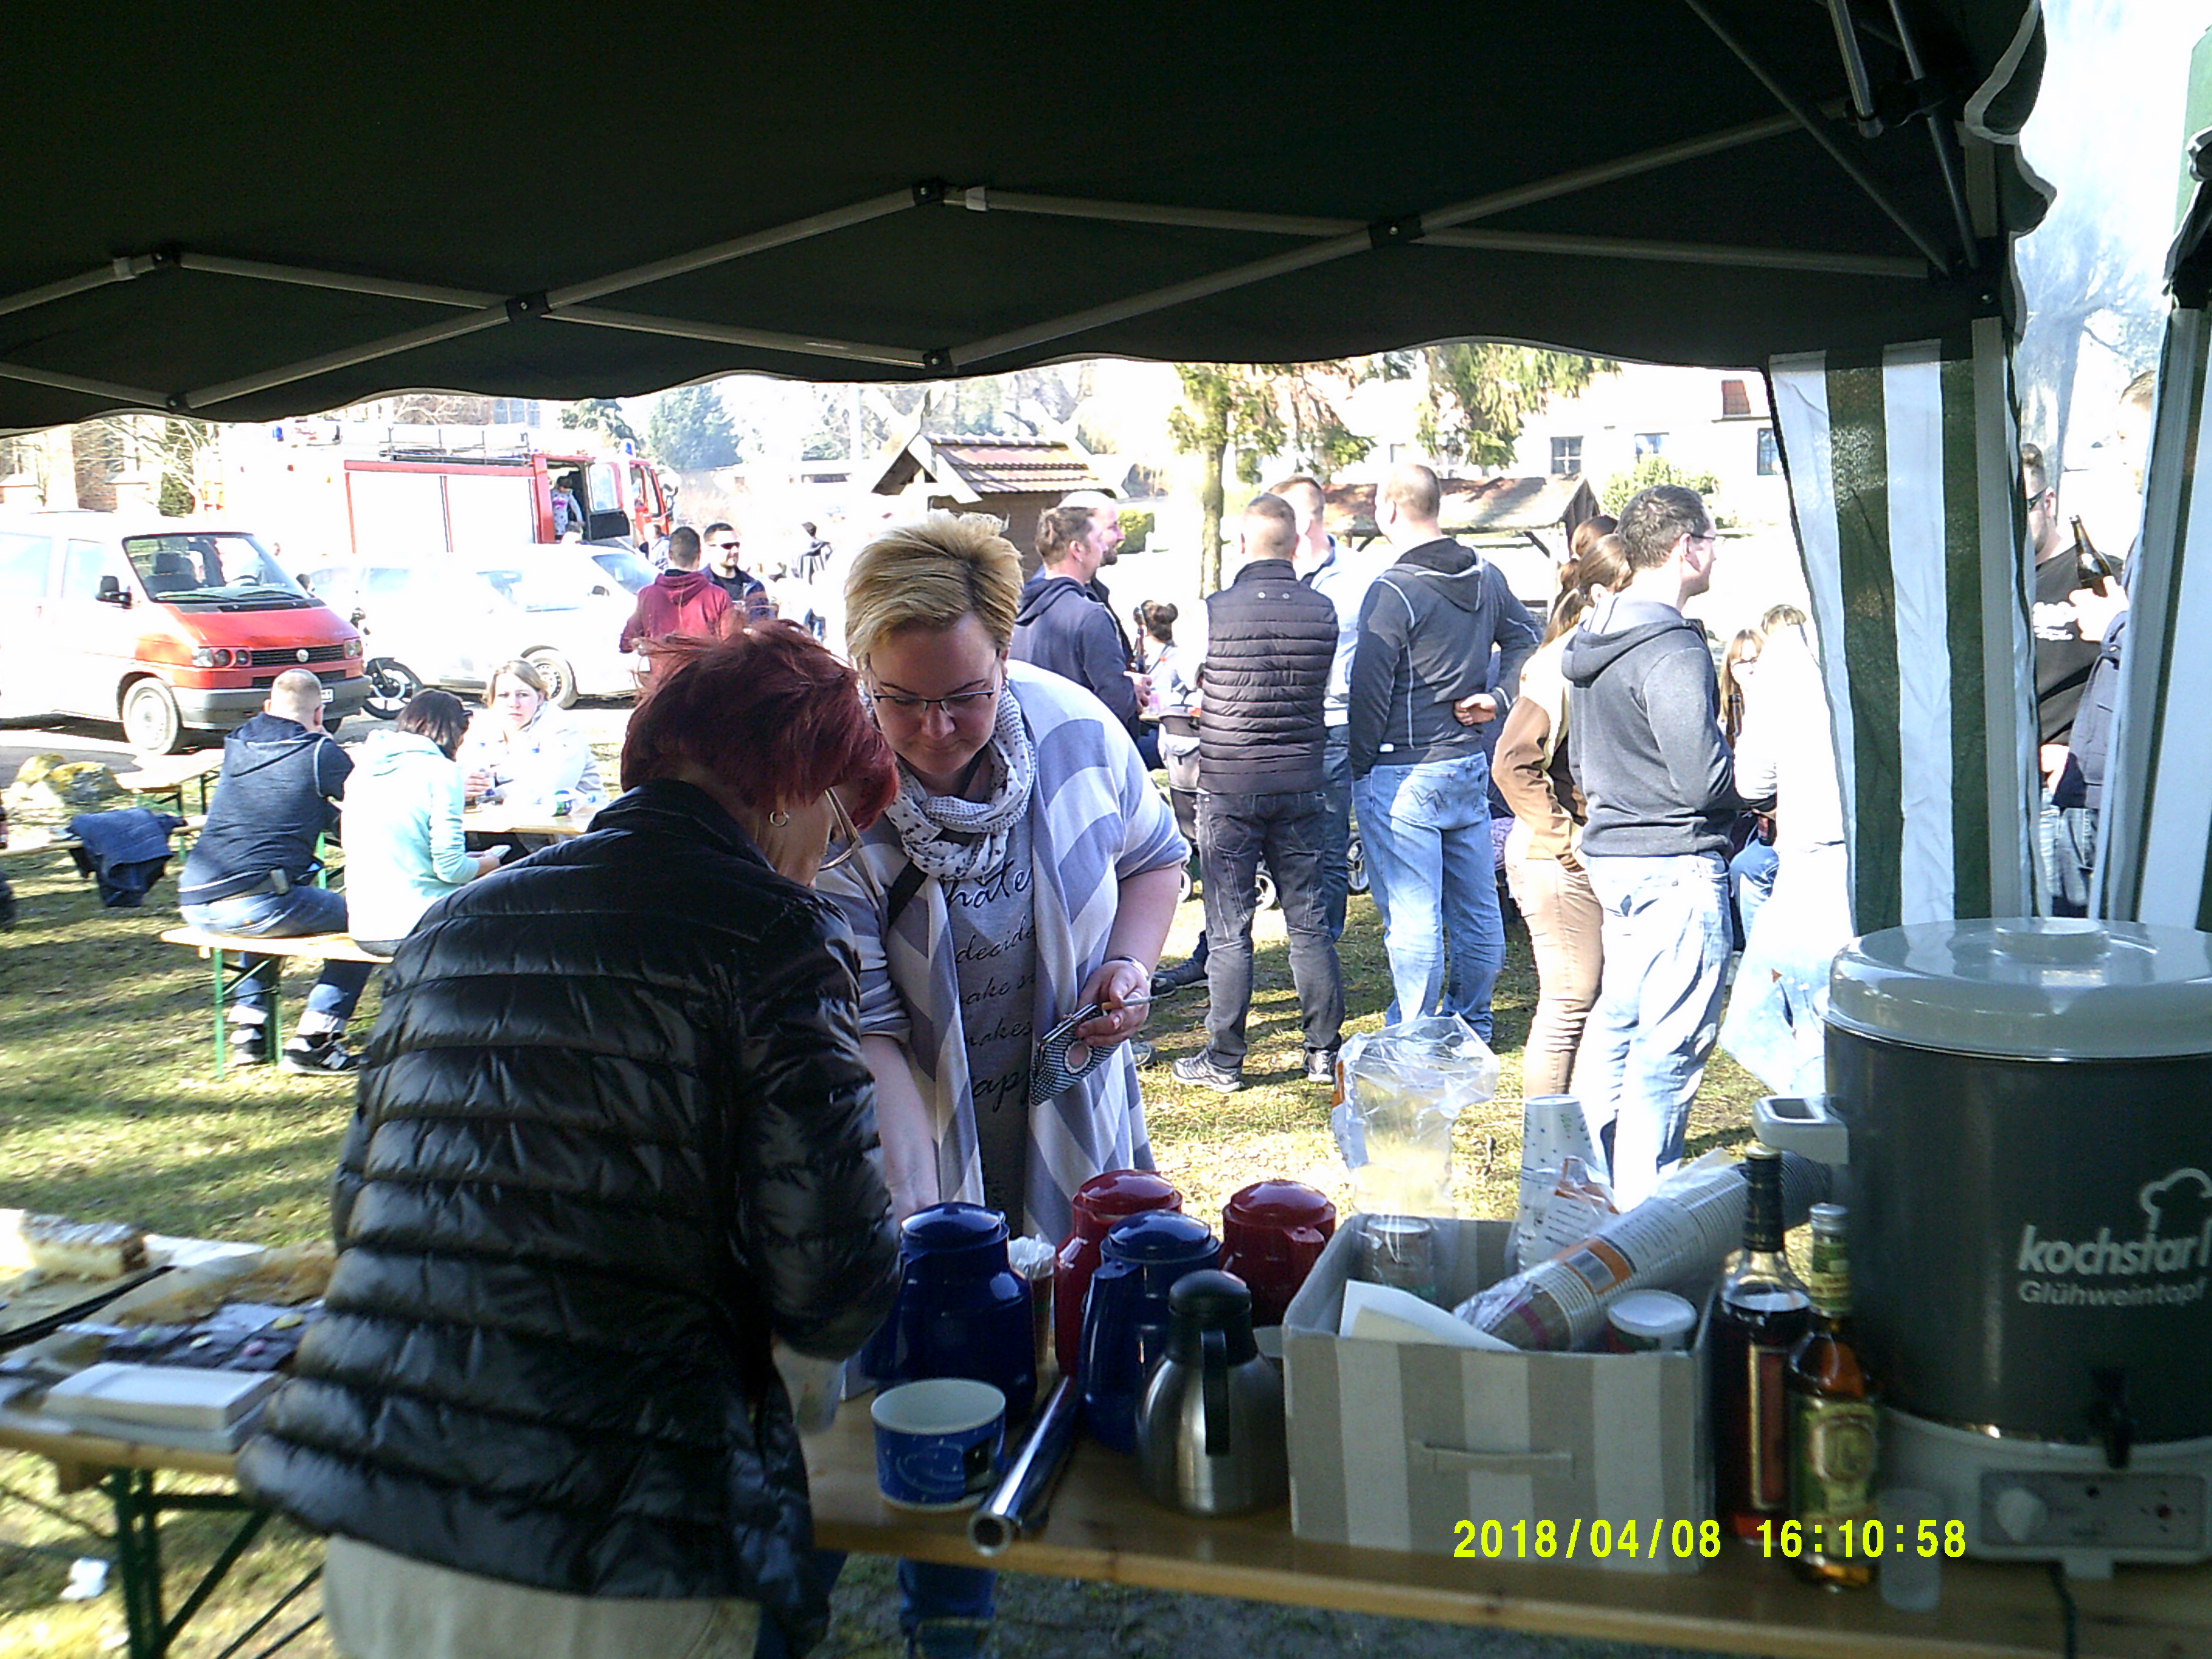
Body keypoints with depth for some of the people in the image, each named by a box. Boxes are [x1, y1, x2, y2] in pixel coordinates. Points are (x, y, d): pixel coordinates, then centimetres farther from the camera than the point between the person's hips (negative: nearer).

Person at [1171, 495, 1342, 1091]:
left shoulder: (1214, 611, -12)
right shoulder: (1322, 611, -2)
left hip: (1228, 789, -3)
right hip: (1302, 785, 3)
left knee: (1229, 930, 3)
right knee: (1309, 923, 11)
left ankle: (1224, 1060, 10)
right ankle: (1324, 1052, 18)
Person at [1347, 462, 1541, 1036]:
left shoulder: (1393, 591, -16)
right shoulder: (1486, 576, 7)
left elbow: (1369, 691, -14)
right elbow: (1526, 640, 19)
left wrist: (1359, 766, -4)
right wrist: (1498, 696, 10)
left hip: (1404, 775, -8)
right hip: (1471, 764, 8)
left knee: (1412, 915, -2)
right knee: (1476, 904, 14)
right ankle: (1471, 1024, 27)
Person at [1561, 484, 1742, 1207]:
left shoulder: (1594, 636, 12)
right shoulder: (1673, 649, -18)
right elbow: (1704, 778, -22)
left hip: (1610, 854, 10)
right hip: (1676, 861, -10)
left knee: (1616, 1020, 19)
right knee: (1669, 1050, -2)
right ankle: (1641, 1217, 4)